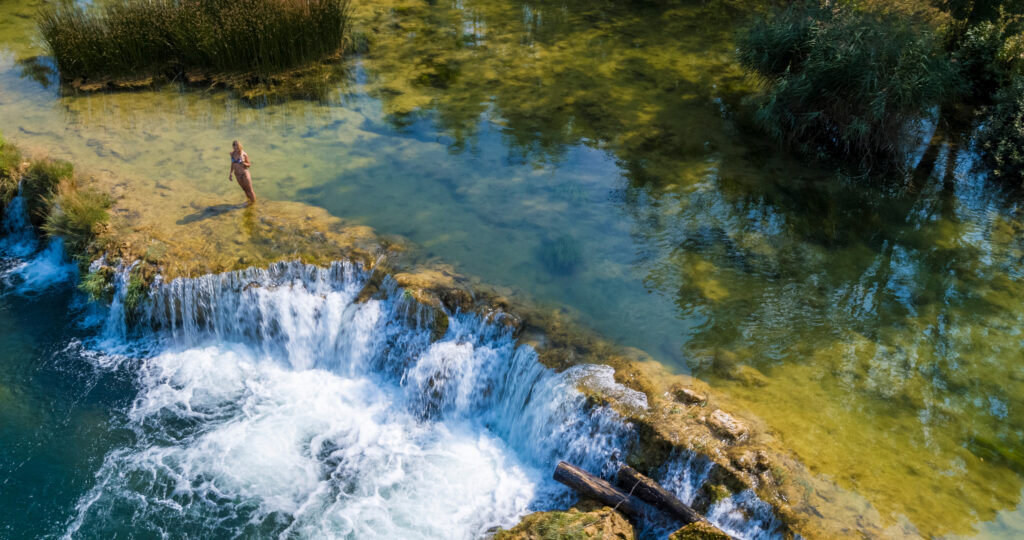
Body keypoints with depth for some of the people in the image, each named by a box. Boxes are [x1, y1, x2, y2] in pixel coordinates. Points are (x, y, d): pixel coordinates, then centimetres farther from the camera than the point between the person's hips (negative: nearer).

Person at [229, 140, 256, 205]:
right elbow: (232, 163, 9)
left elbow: (248, 164, -7)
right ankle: (249, 200, 46)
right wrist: (230, 173, 9)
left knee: (250, 190, 9)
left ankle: (253, 203, 30)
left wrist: (244, 163, -29)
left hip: (245, 173, -5)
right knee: (244, 189, 23)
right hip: (237, 174, 5)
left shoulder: (244, 154, -19)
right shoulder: (232, 153, -5)